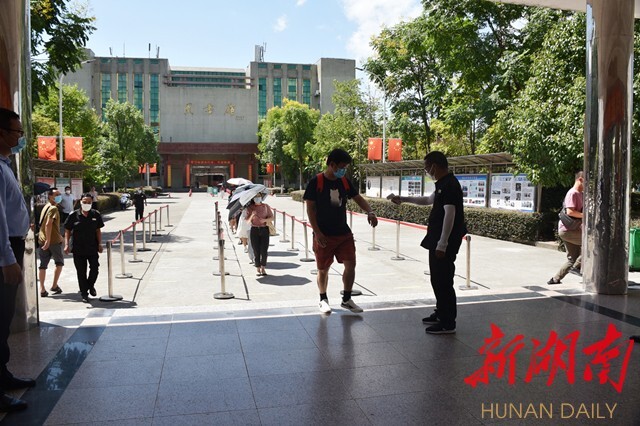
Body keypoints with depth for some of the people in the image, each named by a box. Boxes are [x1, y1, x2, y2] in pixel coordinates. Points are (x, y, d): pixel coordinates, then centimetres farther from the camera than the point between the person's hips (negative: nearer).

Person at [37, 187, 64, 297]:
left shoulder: (46, 206, 15)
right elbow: (48, 224, -24)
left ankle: (42, 289, 6)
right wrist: (48, 240, -28)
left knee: (43, 265, 7)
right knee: (59, 262, 10)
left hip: (42, 240, 7)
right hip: (54, 240, -7)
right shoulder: (53, 209, -13)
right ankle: (54, 286, 10)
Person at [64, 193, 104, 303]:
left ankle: (91, 285, 29)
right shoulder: (74, 215, -3)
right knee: (81, 272, 6)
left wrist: (99, 244, 0)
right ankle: (84, 294, 19)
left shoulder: (96, 215, 2)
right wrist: (66, 244, -8)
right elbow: (67, 231, 1)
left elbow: (98, 231, 7)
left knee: (94, 268, -2)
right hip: (78, 249, -1)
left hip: (92, 247, 1)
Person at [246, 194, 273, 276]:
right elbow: (247, 220, 1)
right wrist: (252, 215, -19)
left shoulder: (266, 206, 6)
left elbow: (271, 217, 4)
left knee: (264, 250, -3)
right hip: (254, 230, 0)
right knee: (256, 250, 0)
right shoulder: (250, 207, 5)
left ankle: (263, 268, 11)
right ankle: (257, 269, 10)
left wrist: (265, 220, -15)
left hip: (264, 230, 0)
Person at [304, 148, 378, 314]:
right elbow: (310, 208, -10)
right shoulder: (316, 182, -10)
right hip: (324, 235, -5)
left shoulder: (345, 182, 6)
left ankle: (346, 299, 17)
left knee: (351, 264, 1)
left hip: (344, 233, 5)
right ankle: (323, 300, 27)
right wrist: (317, 232, -15)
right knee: (323, 269, 7)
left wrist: (370, 212, -11)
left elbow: (358, 198, 10)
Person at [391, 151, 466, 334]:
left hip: (445, 243, -10)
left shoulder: (450, 185, -18)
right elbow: (428, 200, 32)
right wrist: (403, 199, 32)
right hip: (437, 240, 10)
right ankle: (441, 314, 31)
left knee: (443, 281, -4)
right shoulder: (442, 184, 14)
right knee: (437, 279, 18)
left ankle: (448, 323, 4)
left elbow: (450, 216, -23)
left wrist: (442, 245, -25)